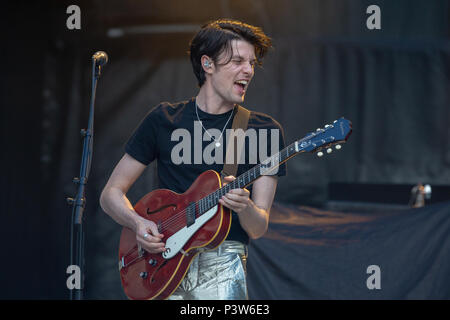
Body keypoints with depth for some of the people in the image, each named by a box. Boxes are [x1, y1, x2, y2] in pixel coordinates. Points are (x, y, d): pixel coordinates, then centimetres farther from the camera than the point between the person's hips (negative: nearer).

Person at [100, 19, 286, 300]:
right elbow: (112, 194, 13)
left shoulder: (265, 130, 7)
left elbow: (258, 229, 3)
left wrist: (244, 208, -20)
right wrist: (139, 223, -7)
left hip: (221, 261, 0)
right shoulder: (163, 120, 10)